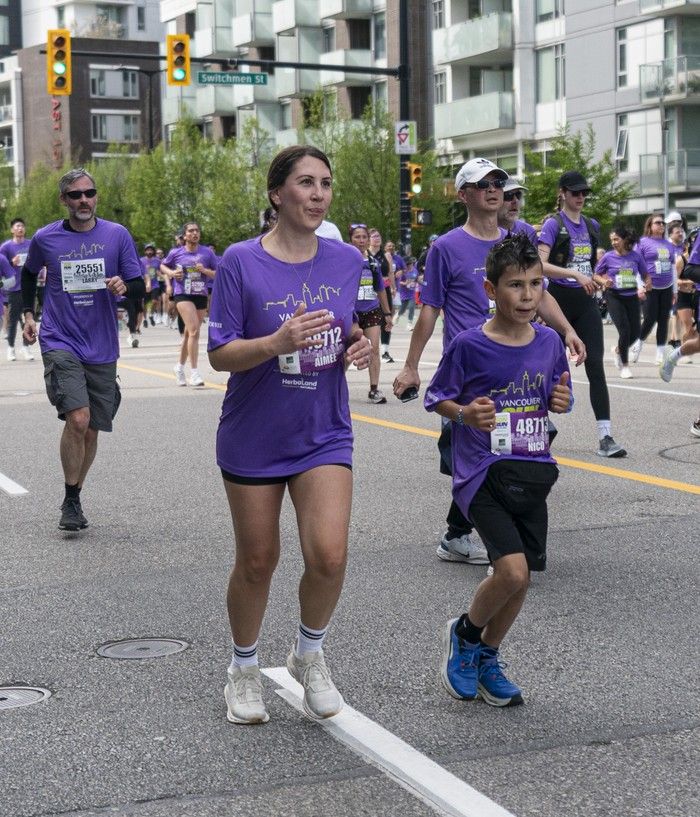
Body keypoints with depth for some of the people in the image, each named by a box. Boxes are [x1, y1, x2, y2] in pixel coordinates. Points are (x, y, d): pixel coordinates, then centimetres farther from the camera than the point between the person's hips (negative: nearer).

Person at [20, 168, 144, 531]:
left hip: (101, 348, 2)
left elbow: (139, 286, 2)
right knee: (78, 418, -20)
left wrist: (124, 286, -19)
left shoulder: (117, 235, 0)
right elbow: (29, 273, 21)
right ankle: (70, 501, -5)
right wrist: (28, 313, 15)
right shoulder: (45, 238, 0)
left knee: (91, 430, 9)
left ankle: (75, 497, 29)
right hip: (60, 343, -2)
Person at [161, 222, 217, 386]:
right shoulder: (176, 253, 2)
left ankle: (180, 367, 34)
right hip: (182, 295, -3)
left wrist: (205, 271, -11)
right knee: (194, 330, -20)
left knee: (189, 333, 14)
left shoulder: (207, 253, 3)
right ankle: (194, 372, -19)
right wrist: (172, 273, -2)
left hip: (201, 296, 3)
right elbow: (163, 266, 18)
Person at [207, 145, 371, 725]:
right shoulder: (241, 262, -10)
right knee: (257, 562, 8)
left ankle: (309, 655, 16)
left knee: (329, 555, -13)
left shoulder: (347, 261, 1)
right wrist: (279, 341, -29)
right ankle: (244, 670, 32)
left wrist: (359, 346, -7)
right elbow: (220, 354, -11)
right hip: (254, 436, -2)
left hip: (324, 433, 2)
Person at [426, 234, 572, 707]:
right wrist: (466, 413, -20)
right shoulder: (470, 345, -11)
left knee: (521, 577, 10)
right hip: (483, 472, -5)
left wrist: (562, 401, -7)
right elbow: (437, 398, 0)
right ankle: (464, 634, 11)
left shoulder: (549, 342, 3)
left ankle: (487, 659, 32)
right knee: (512, 571, -18)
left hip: (534, 472, 5)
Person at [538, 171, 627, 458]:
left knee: (596, 366, -8)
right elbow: (541, 265, -20)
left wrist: (596, 279, 15)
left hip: (585, 302, 4)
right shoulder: (553, 224, -6)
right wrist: (575, 275, -28)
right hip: (560, 300, -4)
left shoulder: (591, 225, 12)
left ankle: (605, 437, -14)